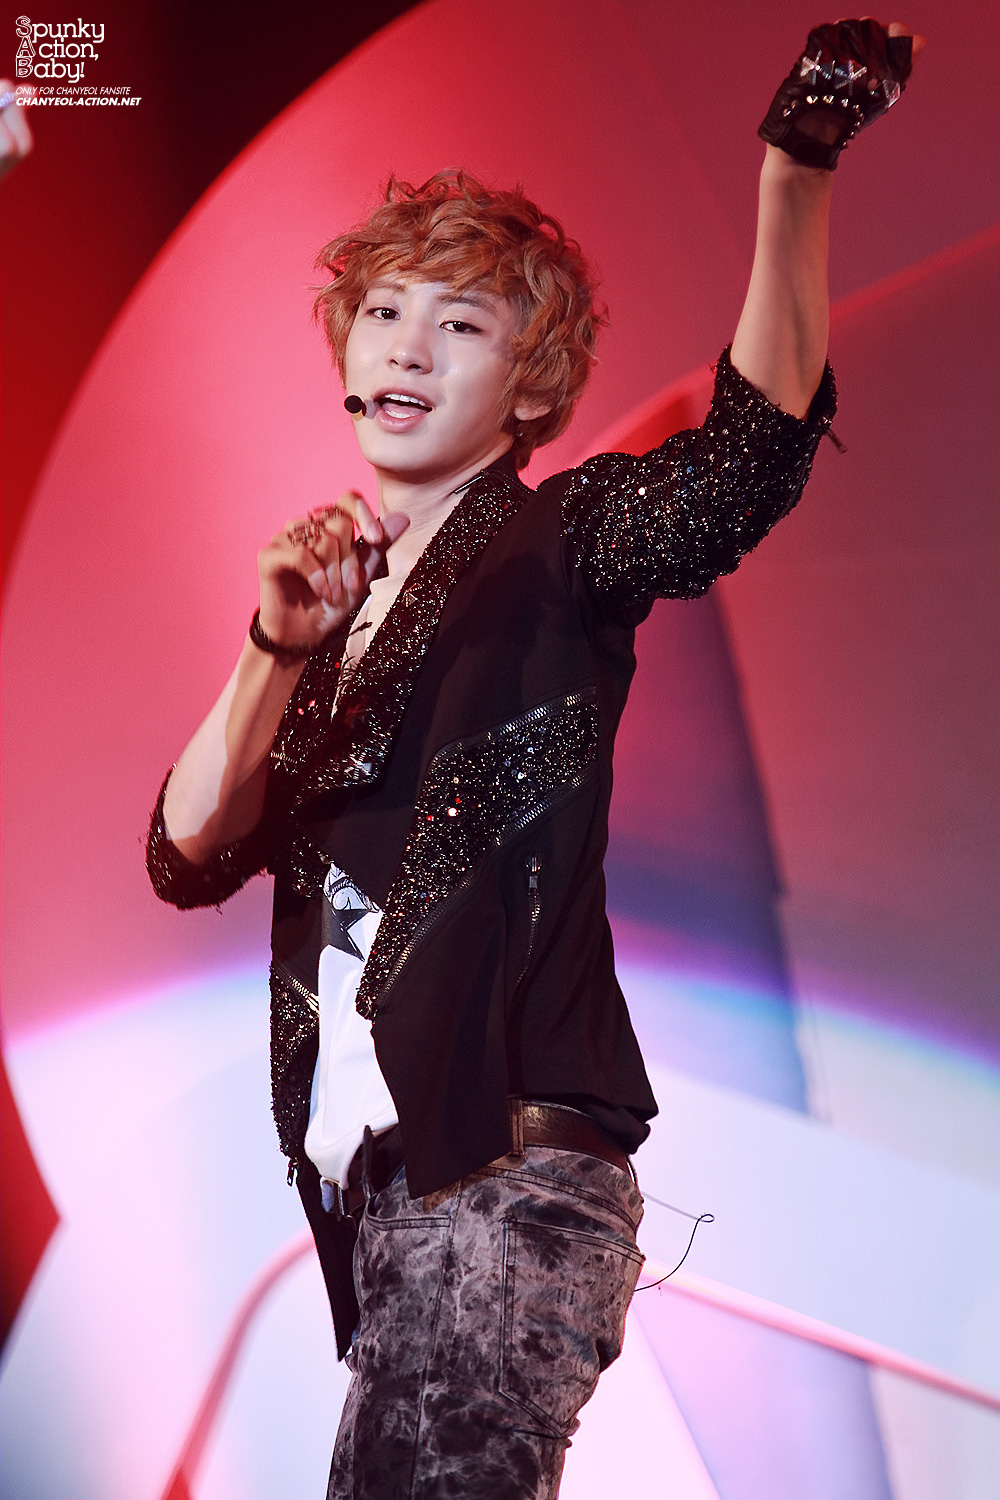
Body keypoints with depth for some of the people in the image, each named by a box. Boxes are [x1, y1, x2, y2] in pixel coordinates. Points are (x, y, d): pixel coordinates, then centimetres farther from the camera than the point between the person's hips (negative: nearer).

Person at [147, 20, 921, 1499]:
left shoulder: (557, 549, -2)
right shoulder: (339, 601, 16)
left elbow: (747, 456, -24)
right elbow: (188, 858, 4)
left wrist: (799, 172, -36)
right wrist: (278, 651, -11)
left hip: (514, 1172, -7)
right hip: (374, 1184, 7)